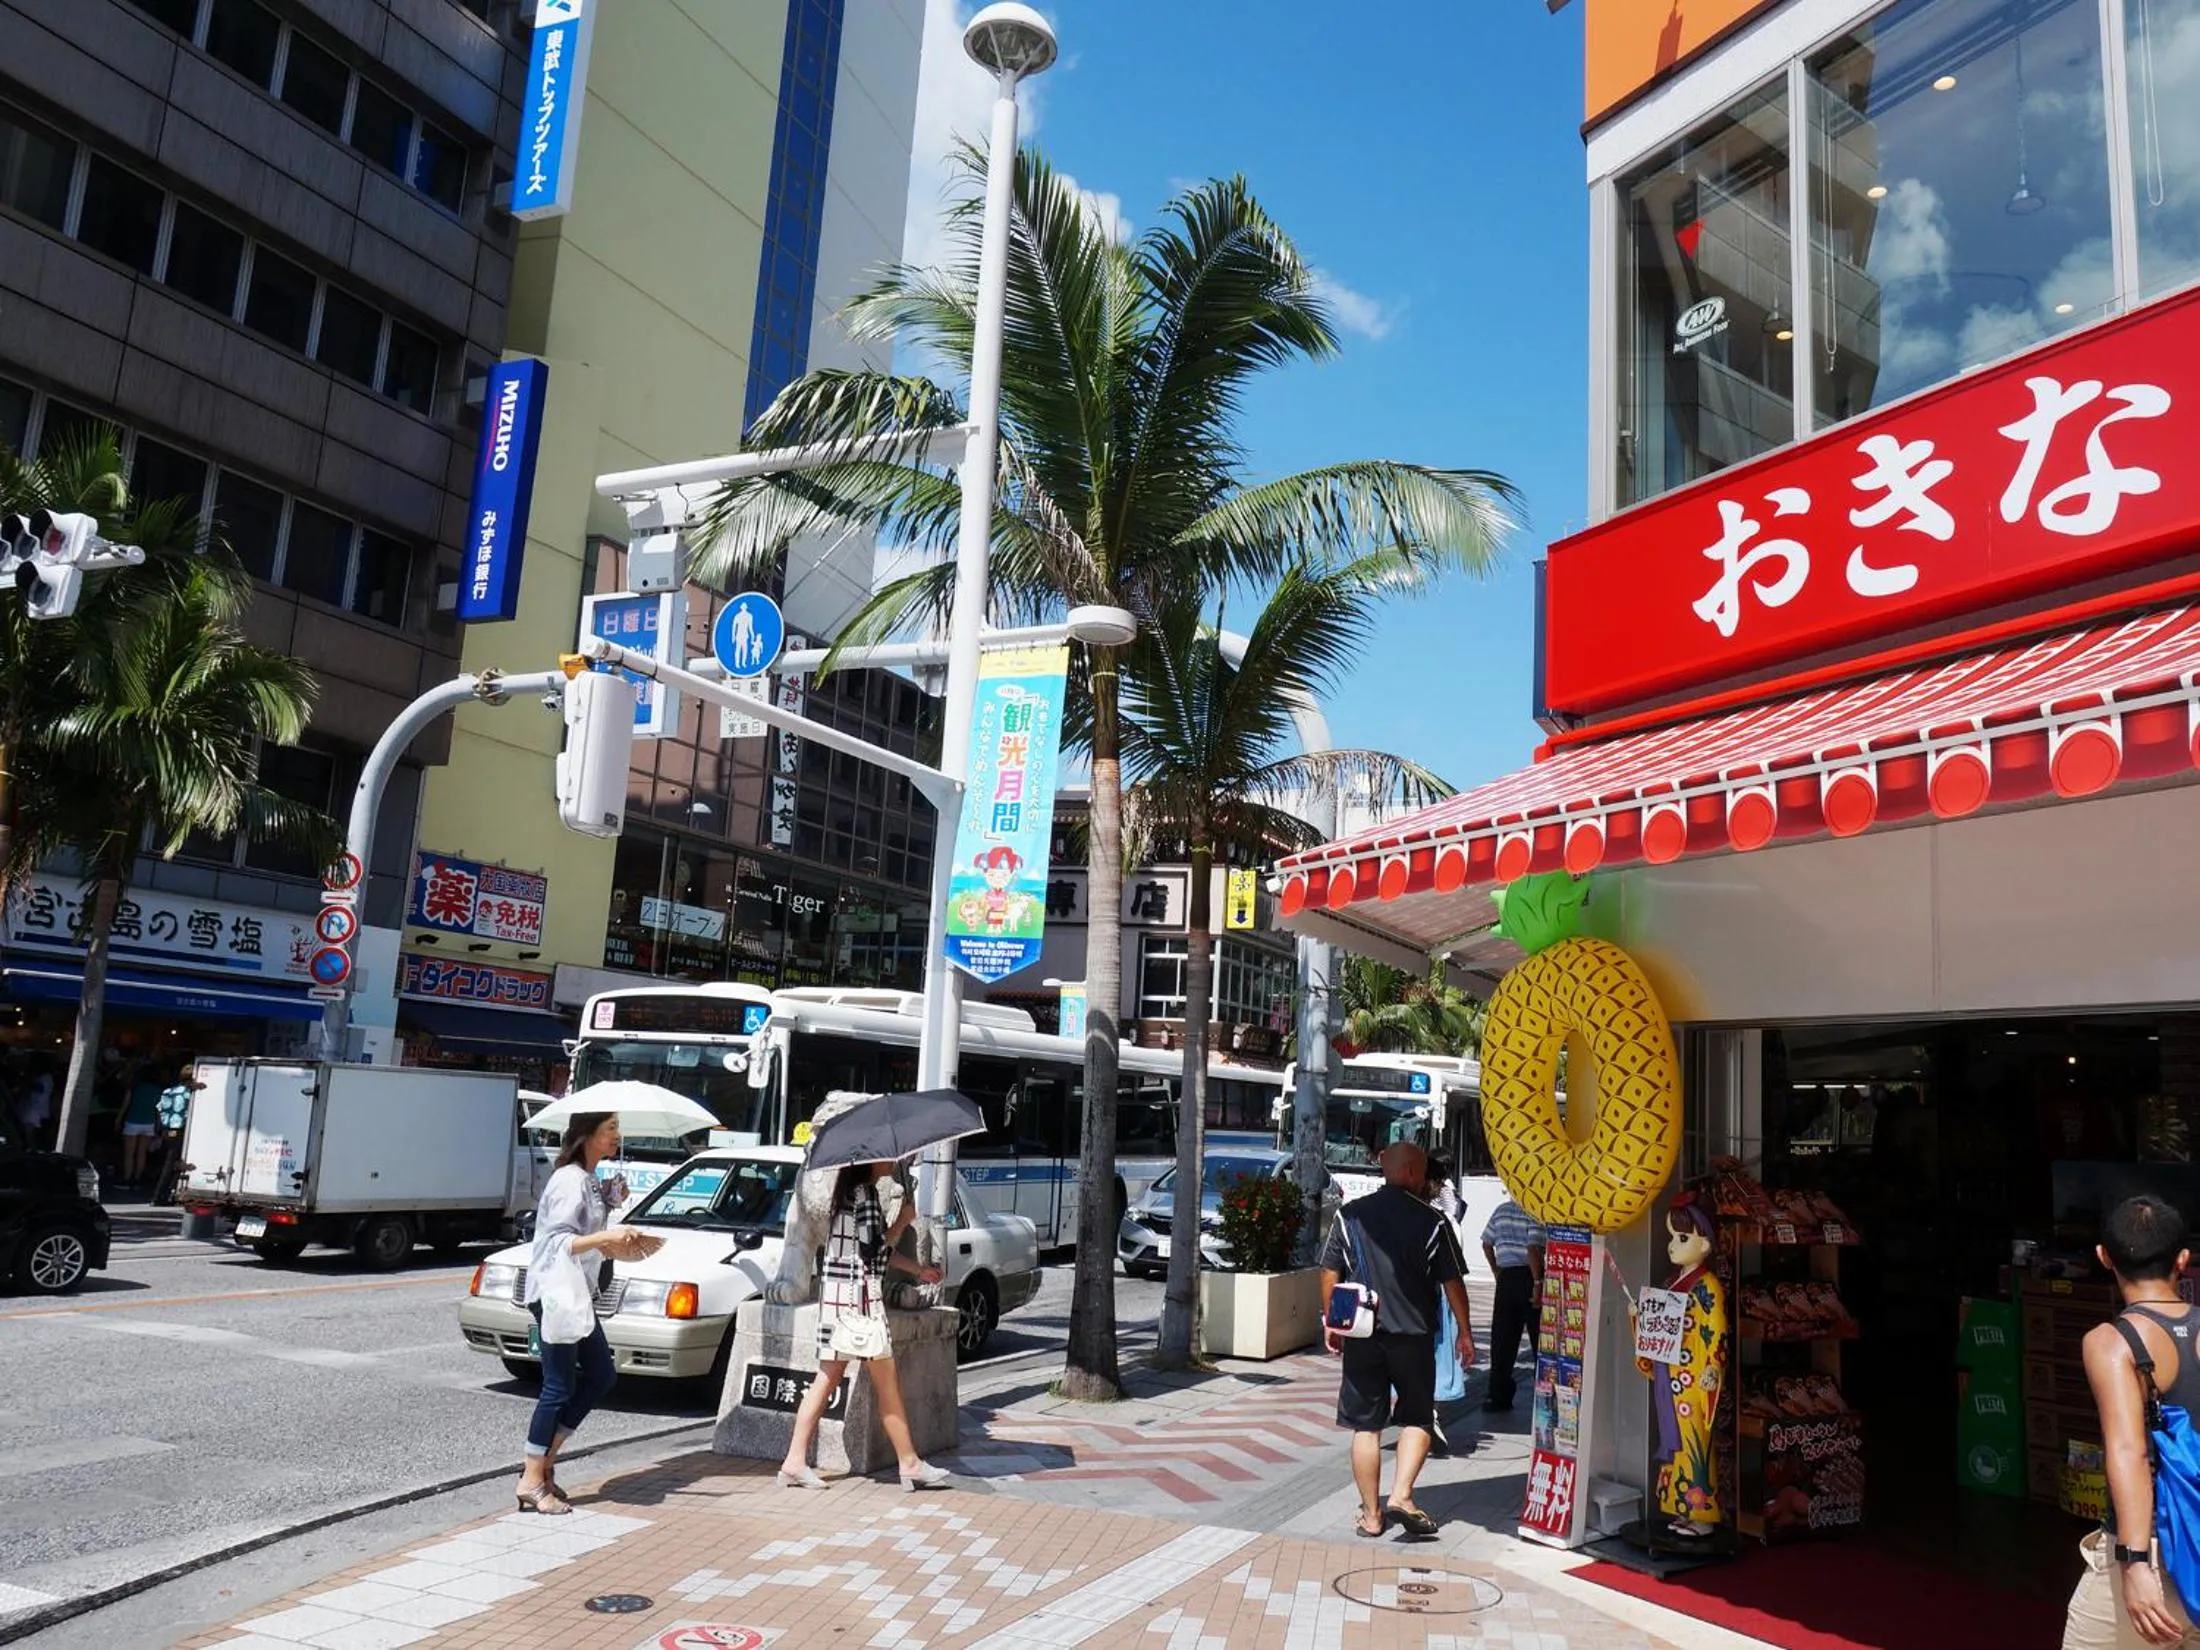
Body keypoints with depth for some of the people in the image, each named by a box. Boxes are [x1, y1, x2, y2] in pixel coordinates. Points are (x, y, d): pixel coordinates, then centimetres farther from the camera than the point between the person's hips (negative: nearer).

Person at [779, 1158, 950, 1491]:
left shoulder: (855, 1191, 15)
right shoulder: (865, 1194, -15)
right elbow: (873, 1248, -19)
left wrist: (918, 1270, 25)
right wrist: (903, 1219, -5)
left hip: (838, 1293, 9)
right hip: (859, 1294, -9)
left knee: (827, 1379, 9)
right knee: (887, 1385, 1)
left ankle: (795, 1462, 8)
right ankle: (910, 1465, 10)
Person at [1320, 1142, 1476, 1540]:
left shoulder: (1350, 1215, 1)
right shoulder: (1432, 1222, -5)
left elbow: (1330, 1273, 3)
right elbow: (1452, 1282, -2)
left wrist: (1330, 1321, 14)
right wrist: (1465, 1332, 8)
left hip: (1362, 1333, 2)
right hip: (1413, 1334, -2)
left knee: (1365, 1426, 8)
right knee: (1416, 1419, 14)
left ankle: (1371, 1515, 13)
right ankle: (1401, 1496, -1)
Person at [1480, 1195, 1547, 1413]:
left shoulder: (1502, 1210, 10)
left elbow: (1487, 1244, 14)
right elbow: (1533, 1248, -20)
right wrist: (1538, 1283, -16)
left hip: (1506, 1277, 5)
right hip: (1529, 1276, -5)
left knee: (1502, 1340, 7)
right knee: (1540, 1339, 7)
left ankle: (1498, 1397, 8)